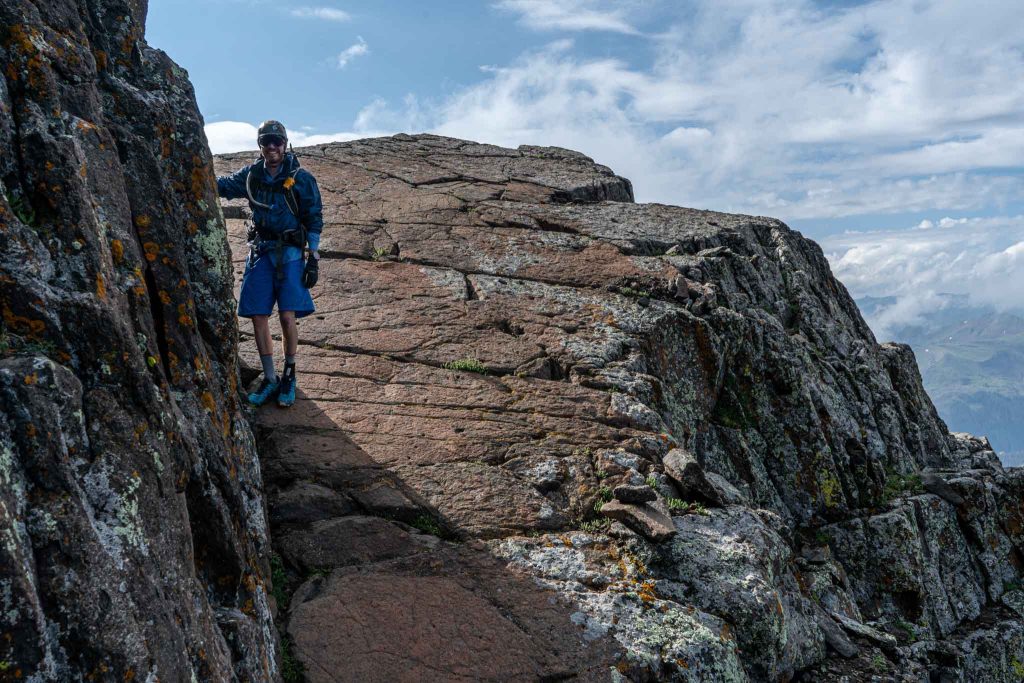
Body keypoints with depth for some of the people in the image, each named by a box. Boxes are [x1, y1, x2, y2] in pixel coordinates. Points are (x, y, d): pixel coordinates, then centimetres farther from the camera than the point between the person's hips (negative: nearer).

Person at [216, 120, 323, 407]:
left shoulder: (302, 178, -2)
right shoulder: (252, 175, 7)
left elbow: (314, 220, -1)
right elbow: (221, 185, 16)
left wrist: (314, 259, -5)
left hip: (289, 253, -4)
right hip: (260, 252, 4)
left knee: (287, 316, -11)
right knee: (258, 317, 1)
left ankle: (289, 376, 7)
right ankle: (270, 379, 12)